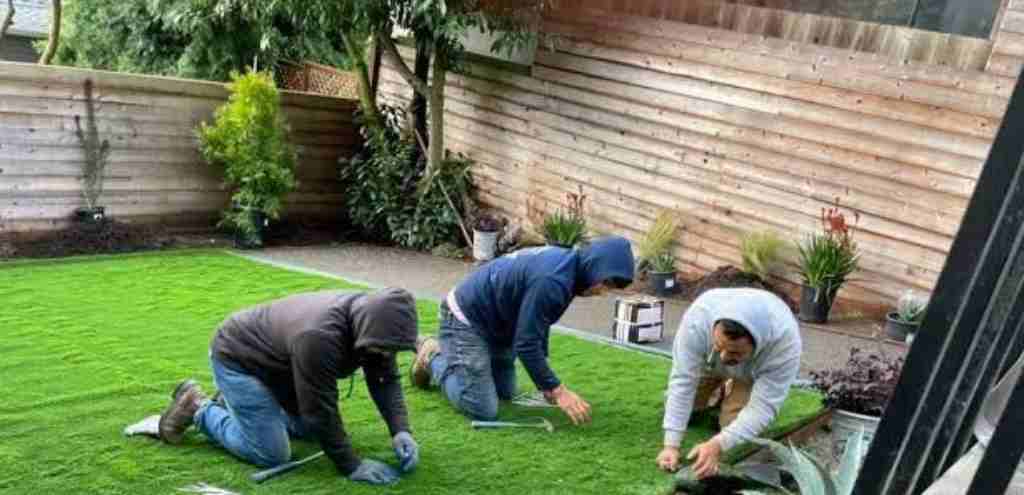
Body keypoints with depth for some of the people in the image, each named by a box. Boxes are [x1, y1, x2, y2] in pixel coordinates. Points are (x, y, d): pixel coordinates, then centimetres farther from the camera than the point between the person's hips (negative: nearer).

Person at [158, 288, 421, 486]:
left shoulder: (371, 320, -16)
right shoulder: (318, 337, -41)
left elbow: (386, 380, -8)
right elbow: (321, 410, -33)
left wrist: (400, 430, -21)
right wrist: (351, 466, -24)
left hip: (273, 359, 8)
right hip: (237, 358, -8)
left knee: (311, 429, 16)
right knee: (271, 455, -11)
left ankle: (232, 402, 27)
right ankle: (199, 408, 7)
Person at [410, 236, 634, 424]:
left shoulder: (564, 262, -1)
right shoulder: (552, 281, -32)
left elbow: (538, 325, 10)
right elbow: (526, 344, -28)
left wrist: (546, 382, 10)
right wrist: (558, 390, -19)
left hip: (494, 323, 10)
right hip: (466, 320, -10)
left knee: (505, 393, 21)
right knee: (483, 411, -13)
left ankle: (443, 350, 30)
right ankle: (433, 358, 7)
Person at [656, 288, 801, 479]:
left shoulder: (786, 340, -43)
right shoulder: (699, 316, -41)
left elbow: (763, 407, -38)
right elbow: (682, 381, -37)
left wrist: (718, 445, -50)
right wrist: (671, 445, -41)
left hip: (756, 369, -1)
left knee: (733, 424, -14)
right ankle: (719, 385, 25)